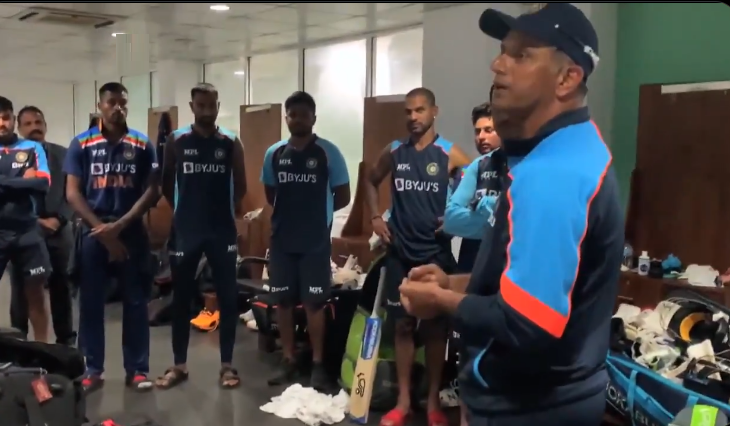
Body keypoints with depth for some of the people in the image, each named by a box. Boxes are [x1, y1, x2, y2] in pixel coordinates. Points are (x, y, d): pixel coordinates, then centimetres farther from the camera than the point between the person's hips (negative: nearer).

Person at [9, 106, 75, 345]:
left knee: (61, 288, 10)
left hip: (57, 233, 2)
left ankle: (66, 340, 20)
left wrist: (58, 220, -9)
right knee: (21, 290, 6)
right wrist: (34, 222, -11)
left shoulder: (62, 155, 7)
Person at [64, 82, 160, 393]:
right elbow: (72, 193, -1)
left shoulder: (143, 145, 3)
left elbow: (152, 191, -1)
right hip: (93, 232, 0)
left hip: (131, 231, 0)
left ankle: (137, 369, 13)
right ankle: (93, 370, 17)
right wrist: (102, 230, -10)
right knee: (91, 303, 5)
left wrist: (119, 225, -12)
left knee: (135, 303, 4)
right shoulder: (81, 144, 2)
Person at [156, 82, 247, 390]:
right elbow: (166, 184, 9)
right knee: (181, 297, 6)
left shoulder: (231, 143, 1)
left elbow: (240, 186, 9)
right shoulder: (176, 141, 1)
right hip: (186, 229, 0)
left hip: (222, 230, 0)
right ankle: (179, 365, 18)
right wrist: (184, 208, 11)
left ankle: (227, 365, 13)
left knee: (228, 296, 2)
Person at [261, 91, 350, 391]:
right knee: (284, 301, 9)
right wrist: (289, 211, 4)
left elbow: (343, 196, -1)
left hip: (316, 241, -3)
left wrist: (317, 211, 0)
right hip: (282, 239, 4)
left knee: (314, 302, 0)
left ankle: (318, 365, 11)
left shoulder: (328, 153, -5)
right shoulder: (274, 154, 4)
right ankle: (288, 361, 20)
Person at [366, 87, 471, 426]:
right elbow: (371, 181, 20)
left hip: (436, 252, -2)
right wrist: (375, 216, 8)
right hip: (400, 252, 3)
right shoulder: (394, 152, 4)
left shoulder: (449, 154, -5)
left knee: (435, 326, 6)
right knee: (402, 325, 8)